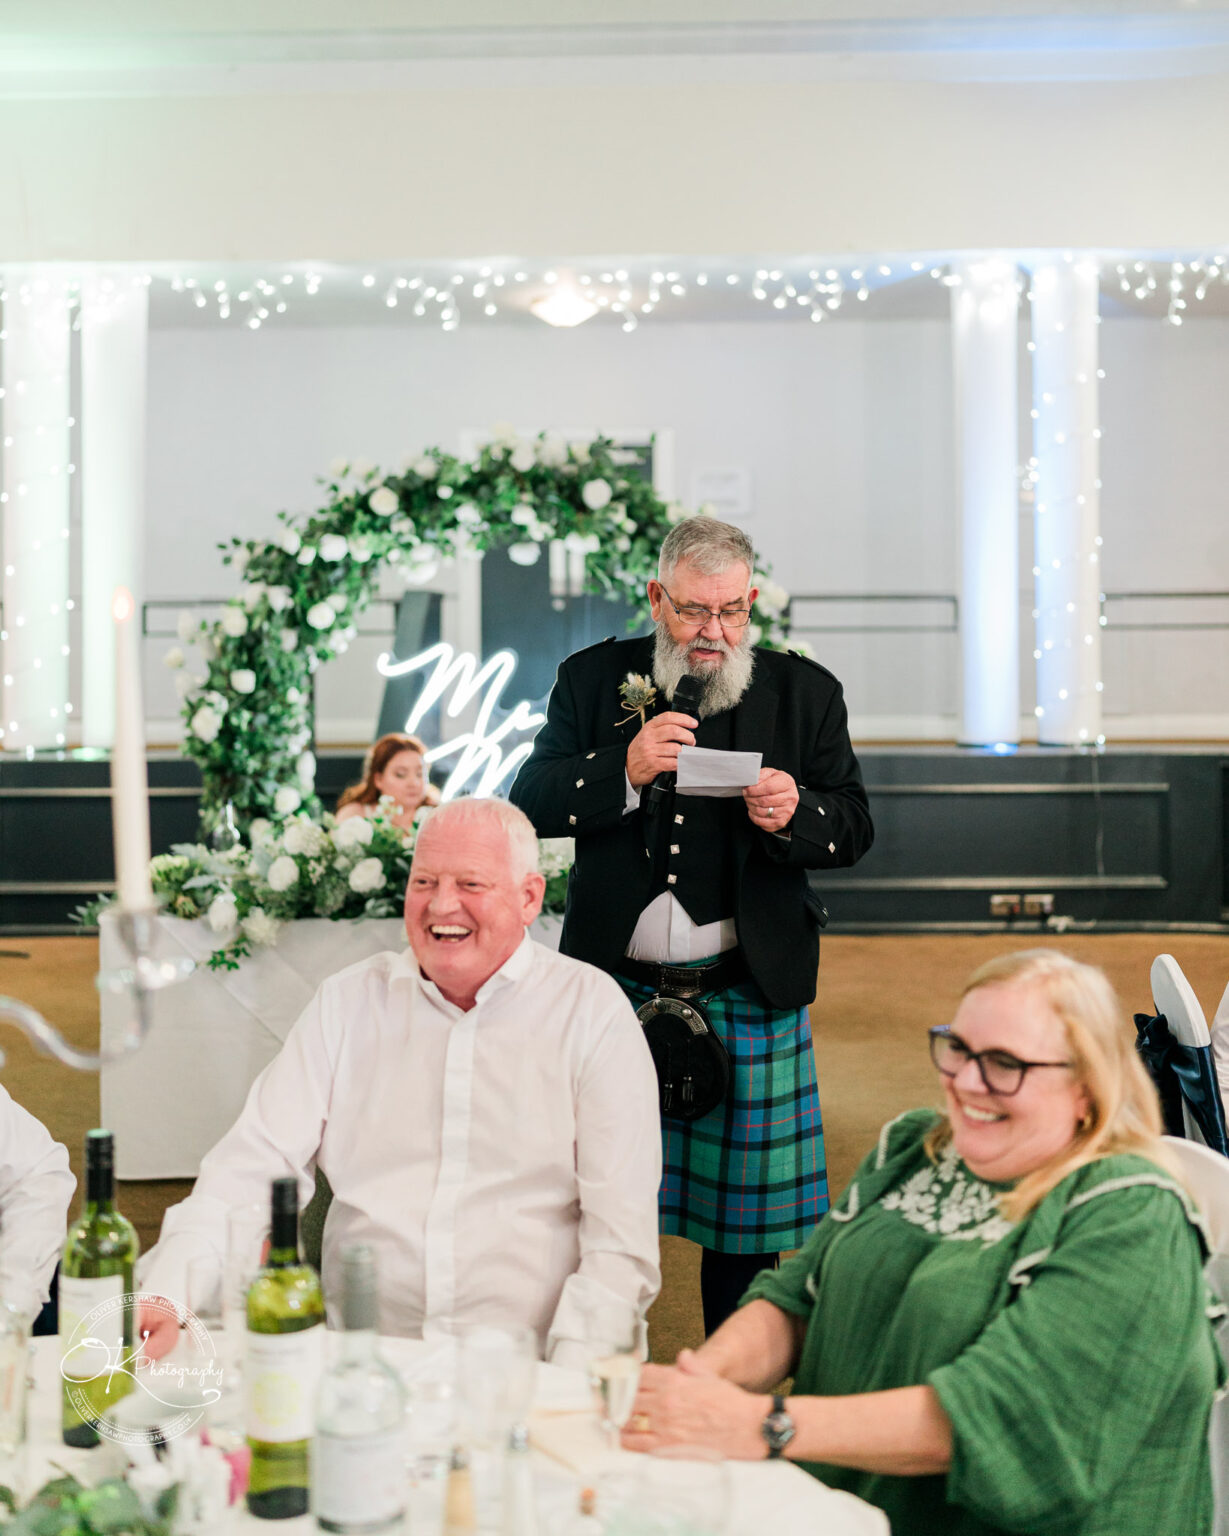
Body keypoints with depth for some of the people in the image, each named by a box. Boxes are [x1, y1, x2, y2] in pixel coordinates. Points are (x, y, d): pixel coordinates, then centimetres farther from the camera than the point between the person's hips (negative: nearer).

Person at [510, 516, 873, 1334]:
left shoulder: (805, 692, 4)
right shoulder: (594, 678, 4)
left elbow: (855, 827, 5)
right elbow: (528, 801, -1)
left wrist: (795, 813, -18)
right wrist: (624, 769, -18)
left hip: (747, 998, 0)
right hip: (616, 989, 0)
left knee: (746, 1209, 7)